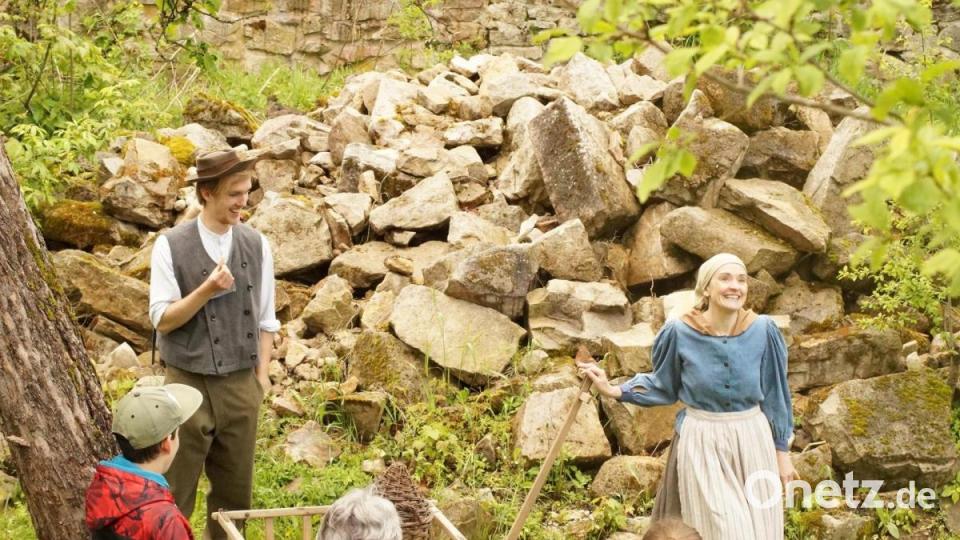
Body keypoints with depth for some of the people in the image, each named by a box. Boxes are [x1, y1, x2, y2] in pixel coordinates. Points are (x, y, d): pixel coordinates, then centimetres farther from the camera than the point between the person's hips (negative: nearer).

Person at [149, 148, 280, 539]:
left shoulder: (257, 245, 2)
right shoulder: (171, 246, -7)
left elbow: (265, 319, 9)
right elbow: (162, 320, -8)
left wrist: (261, 374, 5)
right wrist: (206, 290, -20)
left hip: (241, 385, 3)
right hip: (188, 385, -3)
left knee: (236, 489, 12)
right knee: (175, 492, 5)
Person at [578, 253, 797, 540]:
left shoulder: (762, 330, -9)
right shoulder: (680, 332, -12)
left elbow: (775, 394, 1)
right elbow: (664, 386, 4)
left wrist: (782, 452, 5)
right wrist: (613, 390, -6)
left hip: (751, 442, 2)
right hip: (701, 444, -2)